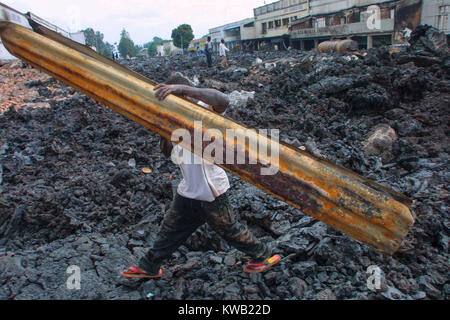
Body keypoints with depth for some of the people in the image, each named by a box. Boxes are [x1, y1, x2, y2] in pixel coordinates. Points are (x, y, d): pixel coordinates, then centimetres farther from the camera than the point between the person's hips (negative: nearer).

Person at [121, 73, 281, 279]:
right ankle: (149, 267, 40)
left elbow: (223, 101, -39)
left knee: (228, 229, 10)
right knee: (170, 229, 20)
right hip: (188, 191, 8)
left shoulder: (203, 109, -16)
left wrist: (183, 88, -45)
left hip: (210, 191, -8)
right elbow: (167, 152, 11)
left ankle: (262, 256, 32)